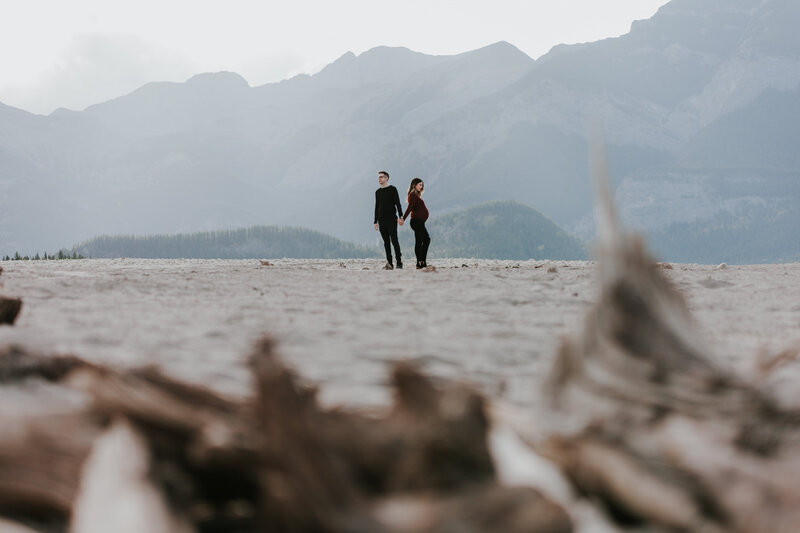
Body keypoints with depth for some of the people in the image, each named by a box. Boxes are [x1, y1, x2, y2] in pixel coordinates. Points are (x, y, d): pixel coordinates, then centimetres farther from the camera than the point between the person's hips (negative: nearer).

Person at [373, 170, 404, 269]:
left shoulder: (392, 189, 0)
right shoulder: (378, 192, 16)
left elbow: (397, 203, -4)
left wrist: (400, 216, -14)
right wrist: (375, 221, 15)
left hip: (391, 220, -5)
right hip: (381, 221, 5)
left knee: (394, 240, -9)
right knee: (386, 242, 4)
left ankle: (399, 262, -8)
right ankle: (389, 263, 5)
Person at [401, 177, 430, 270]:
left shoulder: (416, 195, 19)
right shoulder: (413, 195, -11)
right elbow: (409, 207, -24)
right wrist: (403, 218, -32)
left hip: (420, 222, 11)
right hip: (417, 221, -11)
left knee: (427, 239, 17)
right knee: (419, 242, -9)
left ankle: (423, 261, 19)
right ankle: (420, 263, -8)